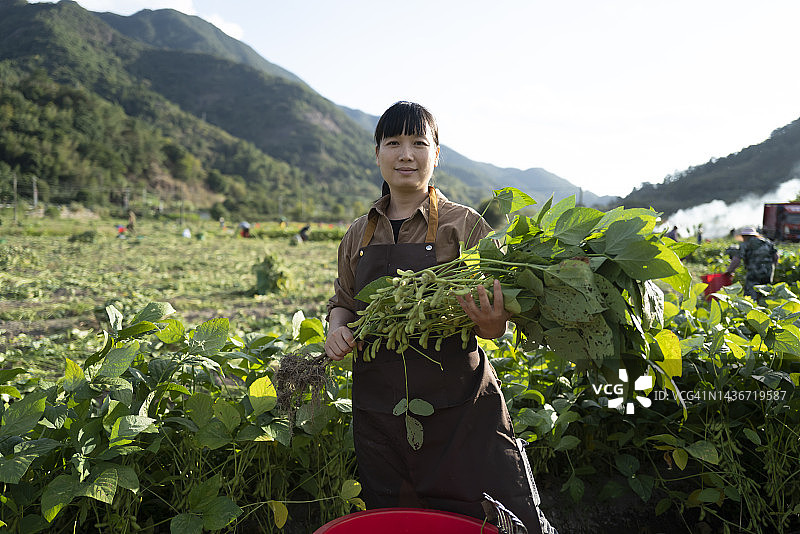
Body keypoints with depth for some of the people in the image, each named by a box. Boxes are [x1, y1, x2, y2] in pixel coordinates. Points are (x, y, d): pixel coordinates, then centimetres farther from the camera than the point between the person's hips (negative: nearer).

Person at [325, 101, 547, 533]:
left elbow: (494, 316, -2)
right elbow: (344, 302, 20)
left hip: (460, 404, -3)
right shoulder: (358, 235, 9)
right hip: (377, 410, 4)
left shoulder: (464, 224, -1)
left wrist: (492, 325, -25)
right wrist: (337, 328, -1)